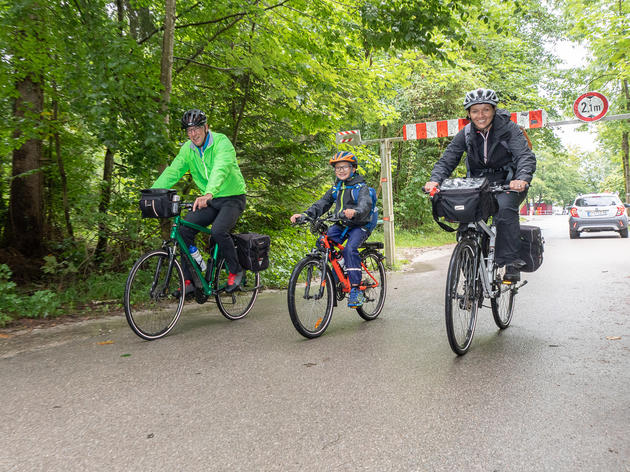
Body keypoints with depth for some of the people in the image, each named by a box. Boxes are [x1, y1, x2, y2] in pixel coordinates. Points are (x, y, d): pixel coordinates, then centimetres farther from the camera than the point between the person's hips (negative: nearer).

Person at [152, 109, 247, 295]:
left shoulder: (221, 142, -17)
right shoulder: (187, 149, 2)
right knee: (184, 230, -11)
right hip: (209, 201, 6)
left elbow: (220, 169, -36)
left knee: (218, 231, -30)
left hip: (232, 198, -6)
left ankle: (236, 271, -6)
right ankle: (189, 281, -1)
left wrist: (209, 194, -53)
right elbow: (171, 172, -5)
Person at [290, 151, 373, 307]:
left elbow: (365, 205, -26)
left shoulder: (361, 187, -7)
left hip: (359, 226, -6)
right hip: (341, 225, 6)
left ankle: (356, 289, -25)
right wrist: (304, 215, -13)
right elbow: (322, 204, 4)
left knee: (350, 249, -30)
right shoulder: (336, 188, 13)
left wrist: (355, 212, -51)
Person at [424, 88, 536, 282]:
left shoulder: (508, 128, -11)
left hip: (508, 183, -3)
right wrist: (435, 180, -29)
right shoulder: (465, 134, -2)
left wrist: (522, 179, -45)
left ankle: (511, 263, -24)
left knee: (504, 208, -33)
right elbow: (447, 160, -8)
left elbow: (526, 156, -23)